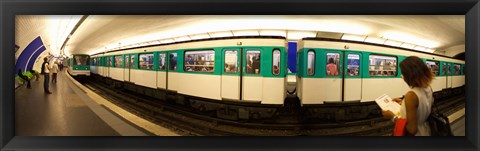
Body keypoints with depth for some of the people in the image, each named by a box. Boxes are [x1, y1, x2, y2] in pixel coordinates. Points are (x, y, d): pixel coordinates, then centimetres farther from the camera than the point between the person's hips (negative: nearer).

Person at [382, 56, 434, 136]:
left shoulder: (411, 95, -29)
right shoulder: (428, 89, -6)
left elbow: (411, 129, -26)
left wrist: (393, 116, -16)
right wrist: (403, 103, 14)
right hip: (425, 131, 7)